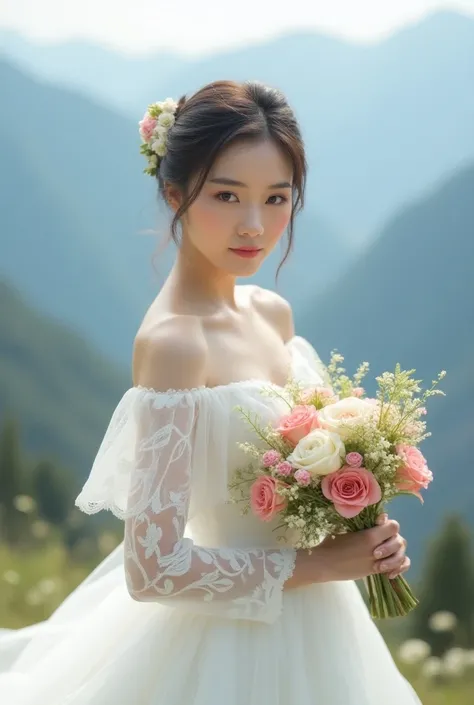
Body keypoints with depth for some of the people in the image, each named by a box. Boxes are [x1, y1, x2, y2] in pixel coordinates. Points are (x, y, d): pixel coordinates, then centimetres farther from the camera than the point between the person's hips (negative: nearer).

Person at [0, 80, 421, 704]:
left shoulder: (273, 313, -1)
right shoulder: (173, 343, -23)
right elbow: (153, 568, -27)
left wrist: (364, 535, -5)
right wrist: (317, 564, -18)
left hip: (311, 627, 8)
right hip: (232, 651, -8)